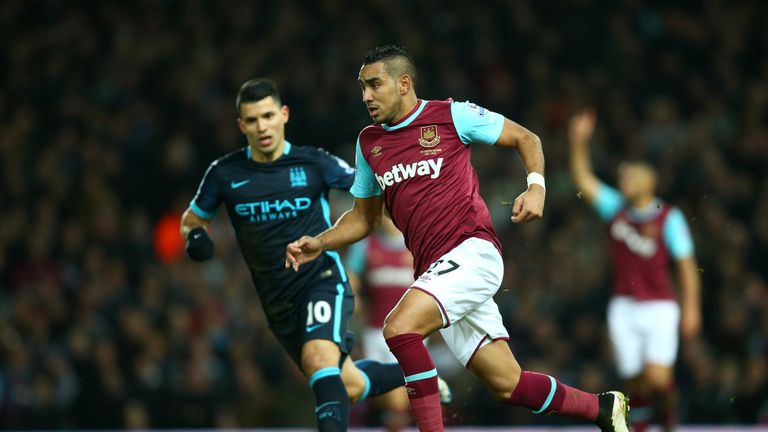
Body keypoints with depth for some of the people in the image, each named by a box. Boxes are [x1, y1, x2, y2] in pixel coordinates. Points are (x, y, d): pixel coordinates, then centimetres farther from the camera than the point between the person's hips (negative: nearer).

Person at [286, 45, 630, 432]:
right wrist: (319, 244, 8)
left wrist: (536, 187, -11)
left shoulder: (451, 115, -1)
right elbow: (364, 217, 25)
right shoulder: (369, 143, 16)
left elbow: (525, 138, 6)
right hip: (433, 271, 6)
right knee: (508, 386, 4)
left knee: (400, 327, -29)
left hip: (472, 251, -6)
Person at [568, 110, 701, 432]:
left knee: (657, 379, -15)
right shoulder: (616, 209, 5)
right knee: (634, 382, -2)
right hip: (624, 308, 3)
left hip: (660, 307, -3)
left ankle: (667, 396, 20)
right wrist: (579, 142, -9)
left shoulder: (669, 218, -5)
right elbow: (583, 178, 3)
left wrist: (691, 308, -9)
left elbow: (687, 264, -5)